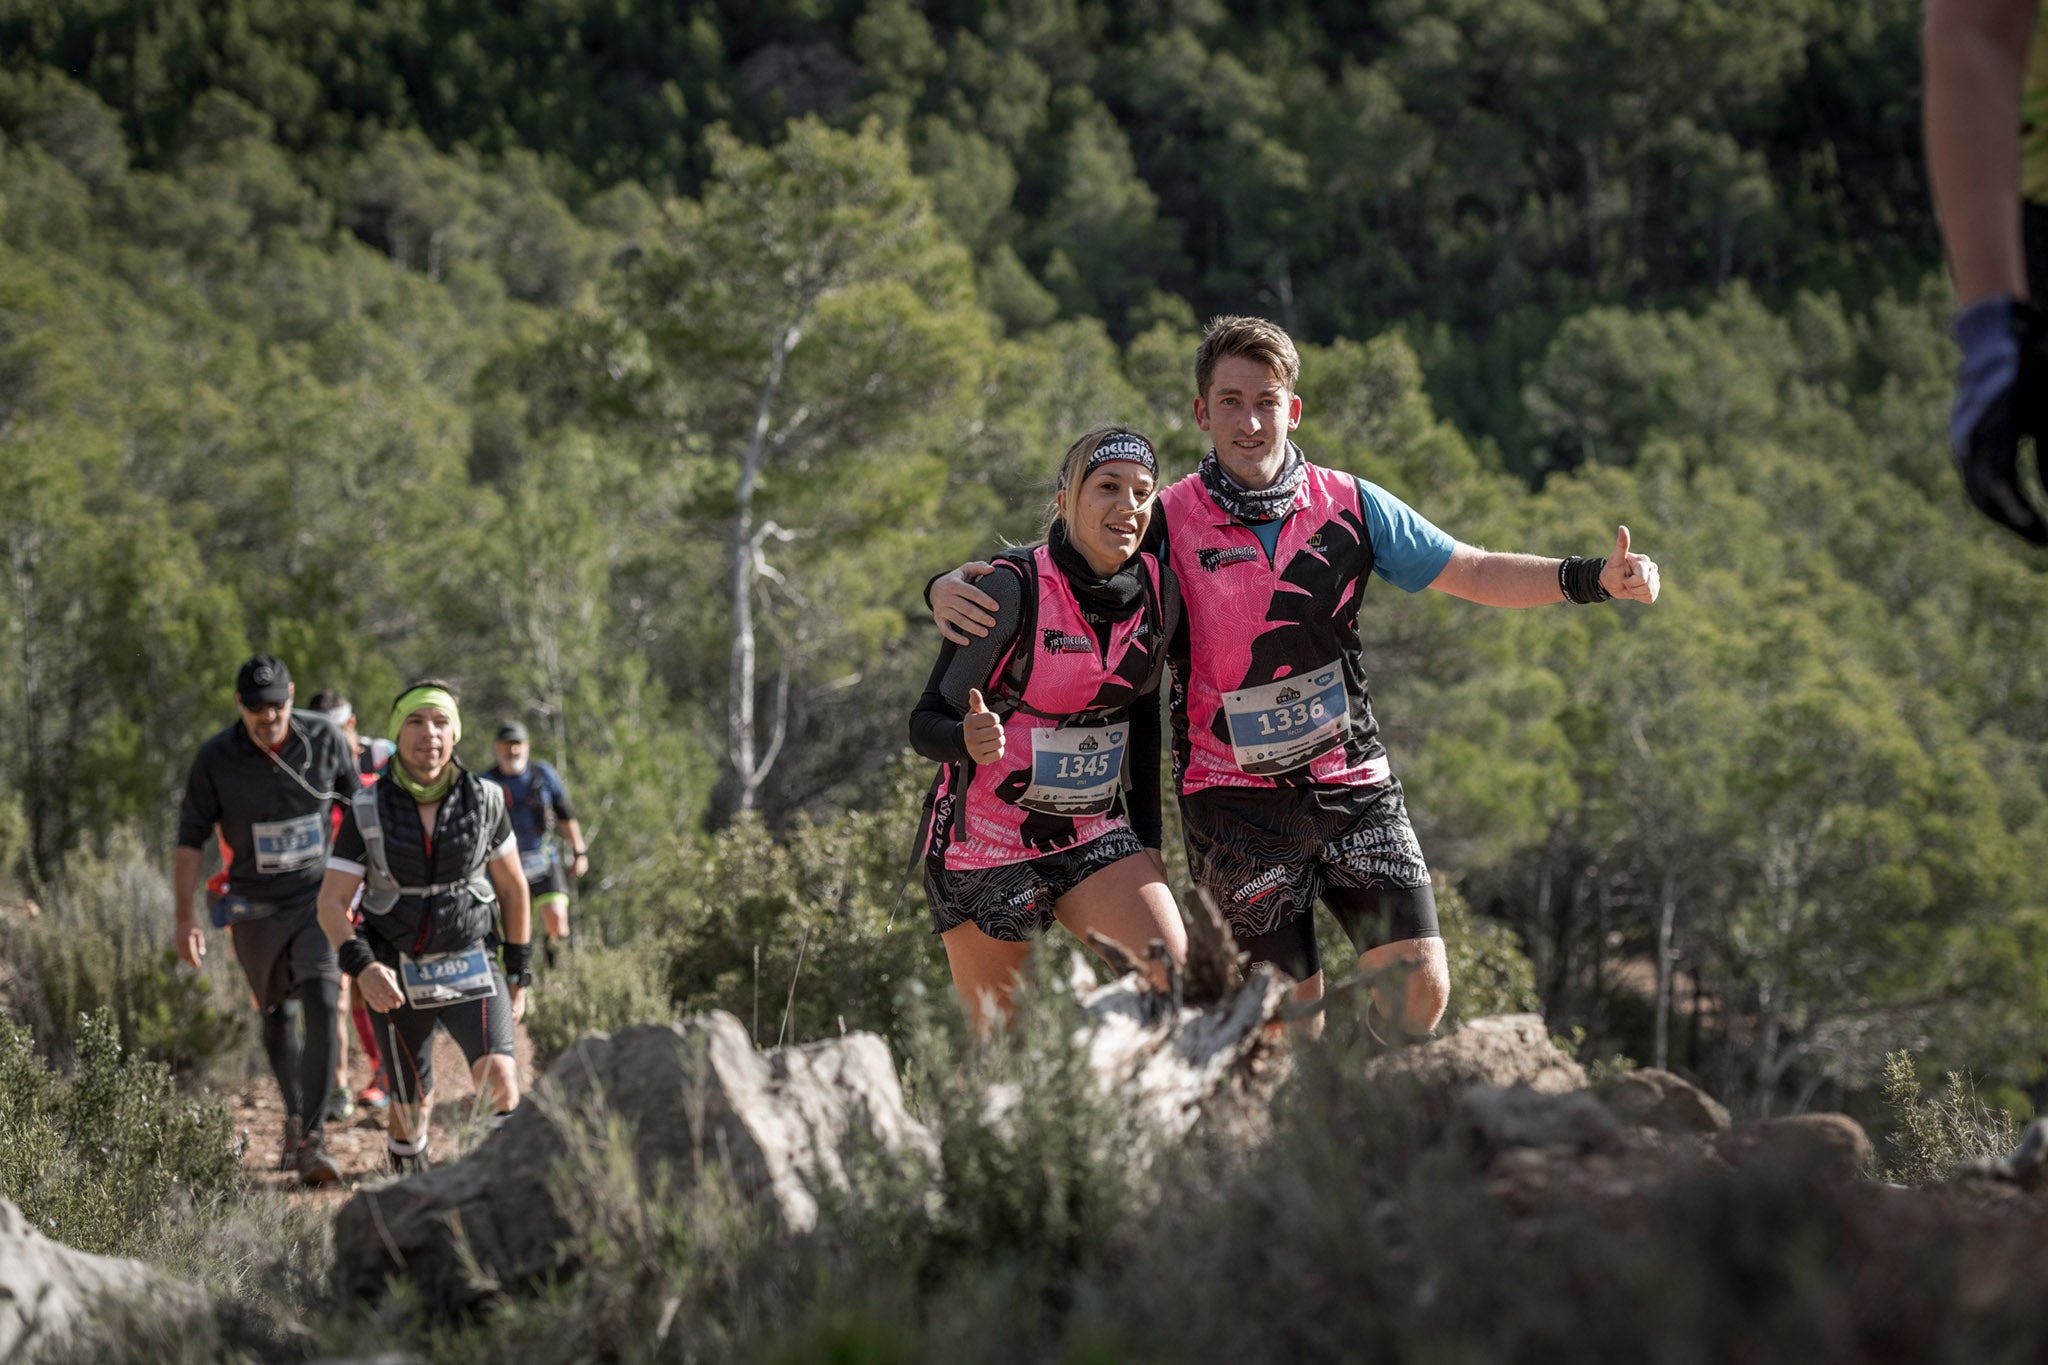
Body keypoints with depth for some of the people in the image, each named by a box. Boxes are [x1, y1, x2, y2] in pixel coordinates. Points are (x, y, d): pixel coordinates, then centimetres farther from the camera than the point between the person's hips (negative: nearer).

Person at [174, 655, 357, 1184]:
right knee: (277, 1015, 14)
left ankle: (311, 1139, -20)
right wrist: (185, 916, -9)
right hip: (255, 908, 1)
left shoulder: (325, 740, -8)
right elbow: (190, 839, -4)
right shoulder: (215, 759, -10)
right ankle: (295, 1116, 36)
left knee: (322, 1006, -19)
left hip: (319, 897, -1)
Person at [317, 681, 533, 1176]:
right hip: (396, 977, 0)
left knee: (499, 1077, -25)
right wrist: (361, 967, -27)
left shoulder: (484, 800, -6)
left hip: (470, 968, 0)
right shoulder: (367, 811, -10)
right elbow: (332, 904, -10)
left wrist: (518, 973, 10)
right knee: (413, 1104, 11)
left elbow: (512, 887, 7)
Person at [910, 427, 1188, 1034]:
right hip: (984, 841, -4)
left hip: (1093, 835, 4)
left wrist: (1148, 841, 12)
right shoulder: (1013, 589, -19)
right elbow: (926, 723, -16)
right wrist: (968, 738, -39)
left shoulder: (1160, 590, -4)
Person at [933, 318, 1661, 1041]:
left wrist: (1593, 577, -7)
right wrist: (953, 586, -23)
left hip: (1353, 784, 2)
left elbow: (1474, 573, 5)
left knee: (1420, 983, -7)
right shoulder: (1166, 524, -8)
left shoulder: (1351, 506, 0)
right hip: (1238, 806, -2)